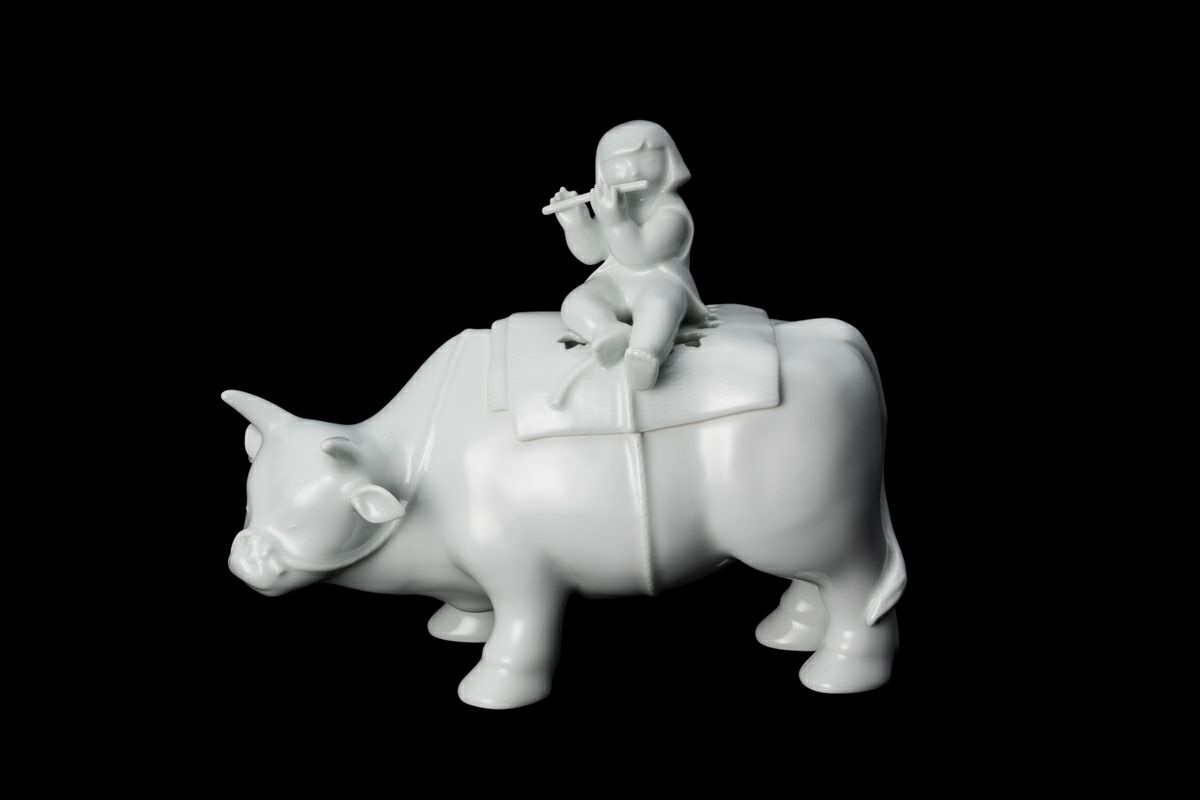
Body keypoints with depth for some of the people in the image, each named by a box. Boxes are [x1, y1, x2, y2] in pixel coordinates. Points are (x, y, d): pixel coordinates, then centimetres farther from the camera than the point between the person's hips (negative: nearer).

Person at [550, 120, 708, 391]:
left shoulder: (670, 212, -11)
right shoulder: (616, 205, 13)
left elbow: (636, 255, -23)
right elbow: (590, 252, 12)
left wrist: (614, 220, -34)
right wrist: (576, 222, -5)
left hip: (661, 284, -6)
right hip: (613, 286, 7)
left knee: (659, 302, -40)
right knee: (576, 303, -20)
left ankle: (645, 352, -62)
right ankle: (610, 332, -46)